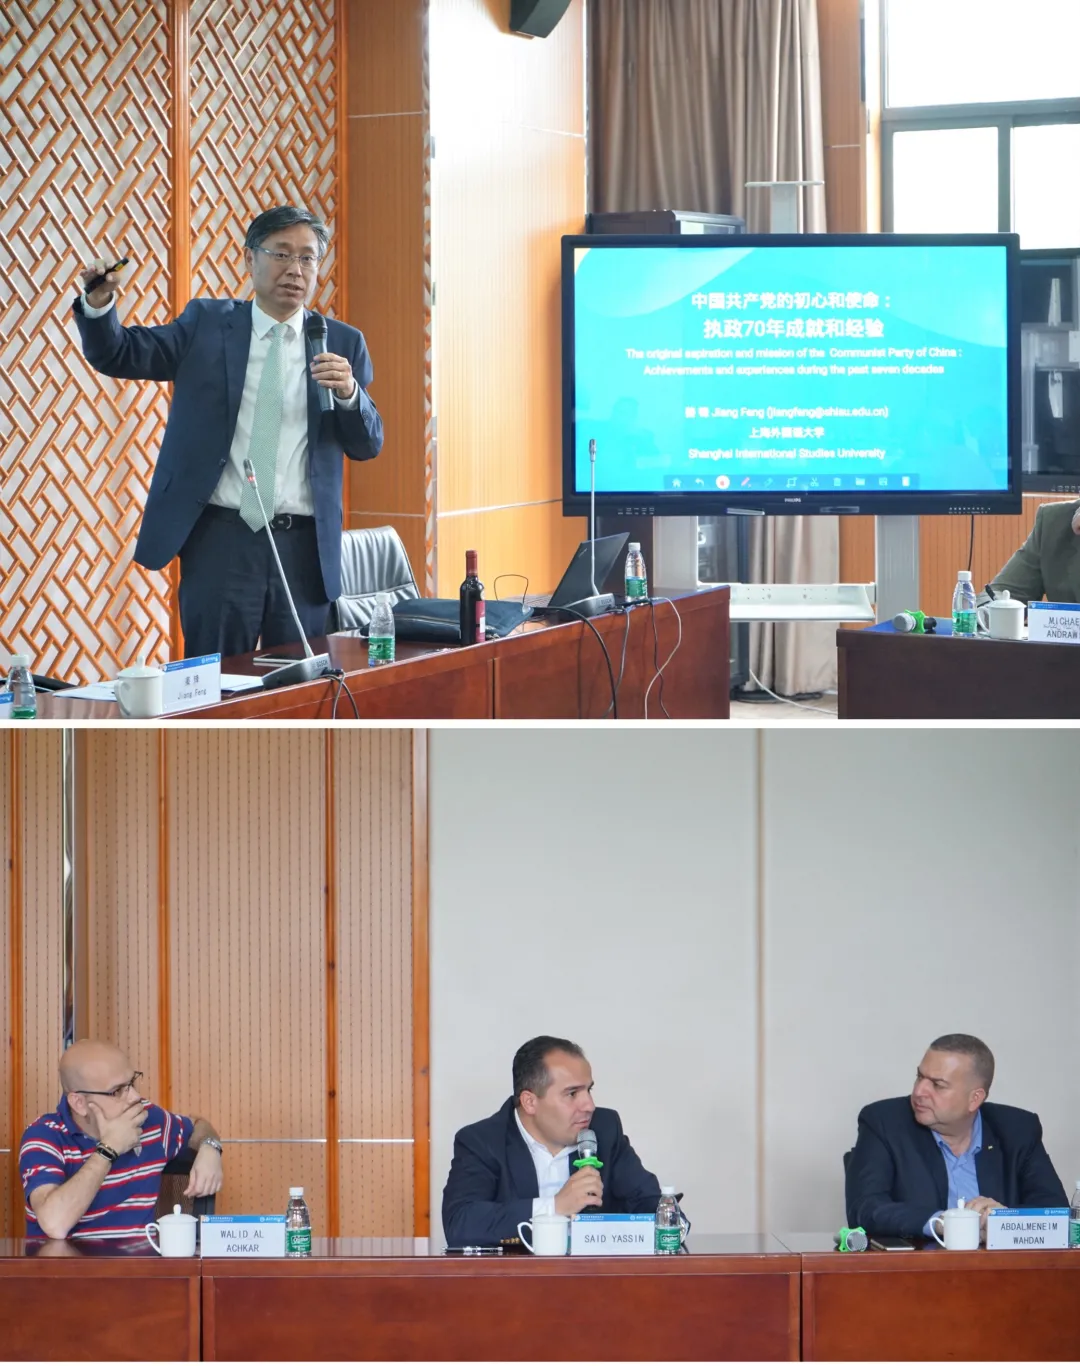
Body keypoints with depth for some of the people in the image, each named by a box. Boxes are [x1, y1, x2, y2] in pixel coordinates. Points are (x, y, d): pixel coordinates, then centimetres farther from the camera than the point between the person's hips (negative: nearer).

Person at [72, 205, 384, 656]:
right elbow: (120, 355, 3)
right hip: (221, 539, -1)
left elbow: (368, 445, 7)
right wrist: (98, 304, -17)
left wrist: (349, 393, -14)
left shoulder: (343, 343, 8)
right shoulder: (207, 324, 7)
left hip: (304, 546, 1)